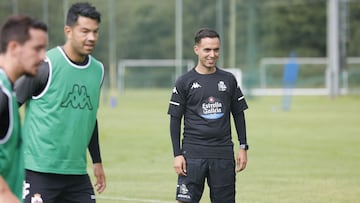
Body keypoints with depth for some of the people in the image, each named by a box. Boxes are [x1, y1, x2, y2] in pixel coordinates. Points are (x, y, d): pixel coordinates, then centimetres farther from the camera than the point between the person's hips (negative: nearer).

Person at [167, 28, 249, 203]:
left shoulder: (228, 80, 9)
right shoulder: (184, 82, 1)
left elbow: (238, 114, 14)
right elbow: (175, 120, 2)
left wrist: (243, 147, 7)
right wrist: (177, 154, -6)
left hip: (223, 154, 3)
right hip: (193, 153, -3)